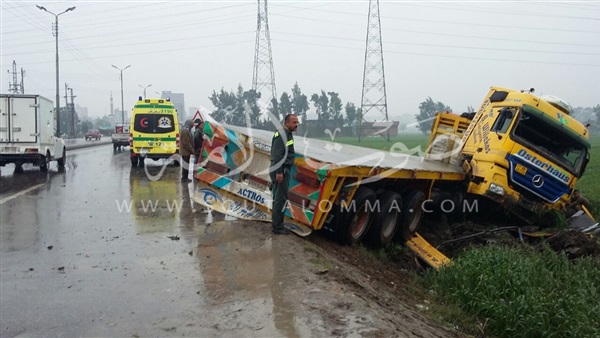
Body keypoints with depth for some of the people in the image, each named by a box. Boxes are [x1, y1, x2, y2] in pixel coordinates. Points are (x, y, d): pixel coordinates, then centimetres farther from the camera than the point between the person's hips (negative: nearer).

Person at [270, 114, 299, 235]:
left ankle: (276, 224, 23)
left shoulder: (287, 134, 15)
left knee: (278, 198, 15)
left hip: (282, 170, 10)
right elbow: (277, 155, -22)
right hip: (281, 171, -10)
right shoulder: (282, 135, -16)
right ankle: (277, 227, -3)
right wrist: (279, 172, -26)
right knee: (281, 198, -8)